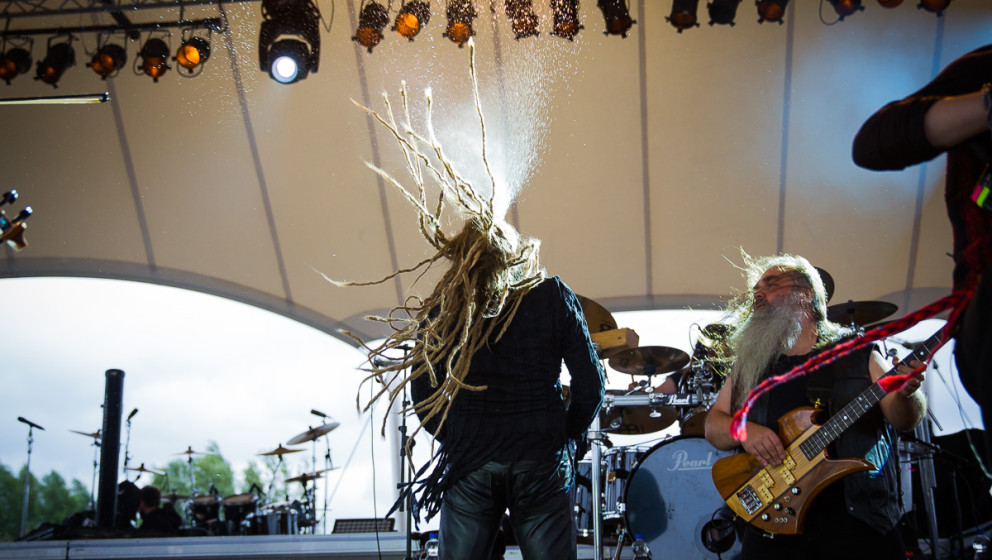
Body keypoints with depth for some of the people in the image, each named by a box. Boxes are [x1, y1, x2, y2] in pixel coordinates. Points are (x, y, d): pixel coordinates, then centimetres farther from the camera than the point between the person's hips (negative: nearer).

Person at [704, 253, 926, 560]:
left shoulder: (856, 353, 10)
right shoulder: (750, 364, 16)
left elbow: (903, 419, 4)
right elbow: (713, 425, 13)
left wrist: (906, 395, -18)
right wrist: (744, 430, -8)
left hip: (855, 513, -1)